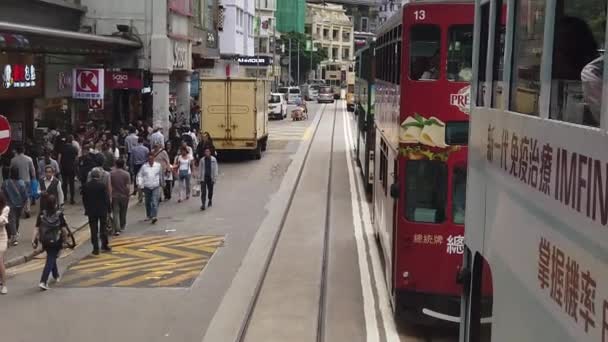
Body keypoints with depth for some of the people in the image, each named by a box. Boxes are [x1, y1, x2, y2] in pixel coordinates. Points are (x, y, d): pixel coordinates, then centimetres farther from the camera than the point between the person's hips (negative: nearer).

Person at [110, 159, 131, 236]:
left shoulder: (111, 173, -4)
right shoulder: (126, 174, -8)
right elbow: (128, 187, -11)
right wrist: (128, 194, 3)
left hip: (114, 196, 0)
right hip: (124, 196, 0)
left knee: (115, 213, -1)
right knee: (123, 213, 17)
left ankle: (117, 230, -10)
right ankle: (122, 227, 32)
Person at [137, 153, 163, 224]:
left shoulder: (158, 166, 2)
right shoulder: (144, 166, 1)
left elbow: (161, 175, 16)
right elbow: (140, 175, 4)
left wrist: (161, 183, 25)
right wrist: (140, 184, -6)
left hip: (155, 187, -2)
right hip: (147, 187, 2)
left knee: (155, 202, -13)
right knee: (148, 202, 13)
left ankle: (154, 216, -19)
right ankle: (148, 215, 29)